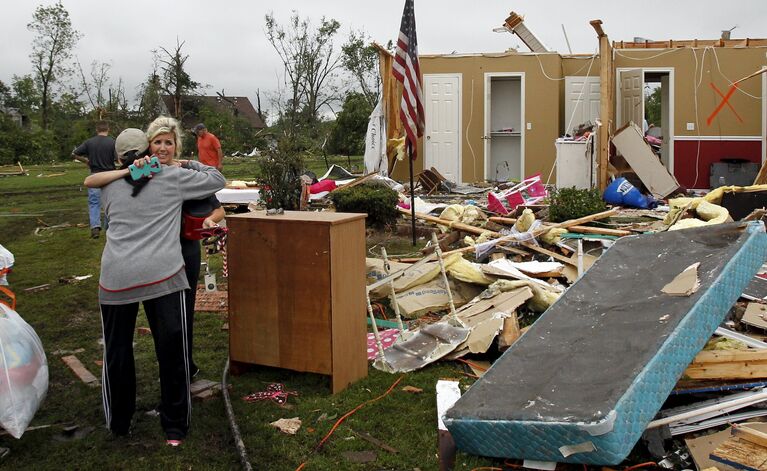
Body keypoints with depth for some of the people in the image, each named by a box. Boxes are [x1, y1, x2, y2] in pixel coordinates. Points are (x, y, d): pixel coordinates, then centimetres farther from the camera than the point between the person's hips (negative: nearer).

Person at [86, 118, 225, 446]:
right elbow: (218, 180, 15)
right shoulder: (173, 176, 7)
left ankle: (119, 424, 29)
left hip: (116, 277, 3)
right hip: (161, 275, -3)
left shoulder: (110, 186, 15)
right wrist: (189, 164, 28)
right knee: (172, 351, 6)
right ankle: (174, 428, 14)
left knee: (117, 352, 15)